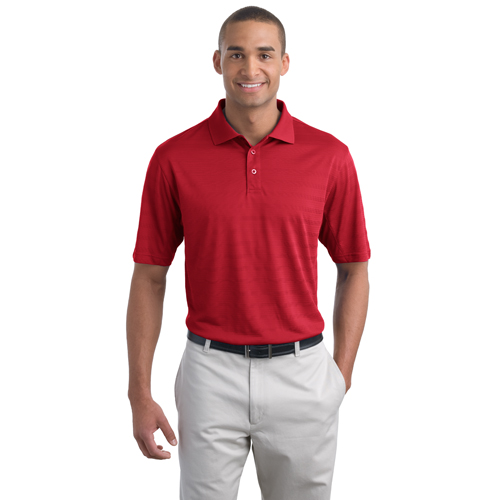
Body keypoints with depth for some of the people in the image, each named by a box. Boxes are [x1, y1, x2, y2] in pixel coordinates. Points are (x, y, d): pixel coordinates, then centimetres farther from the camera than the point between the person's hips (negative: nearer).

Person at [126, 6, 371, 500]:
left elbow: (353, 269, 5)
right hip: (210, 371, 0)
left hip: (302, 372, 1)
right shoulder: (174, 158, -4)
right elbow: (149, 278, 1)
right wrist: (140, 394, -2)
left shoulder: (329, 155, -3)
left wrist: (341, 378, 1)